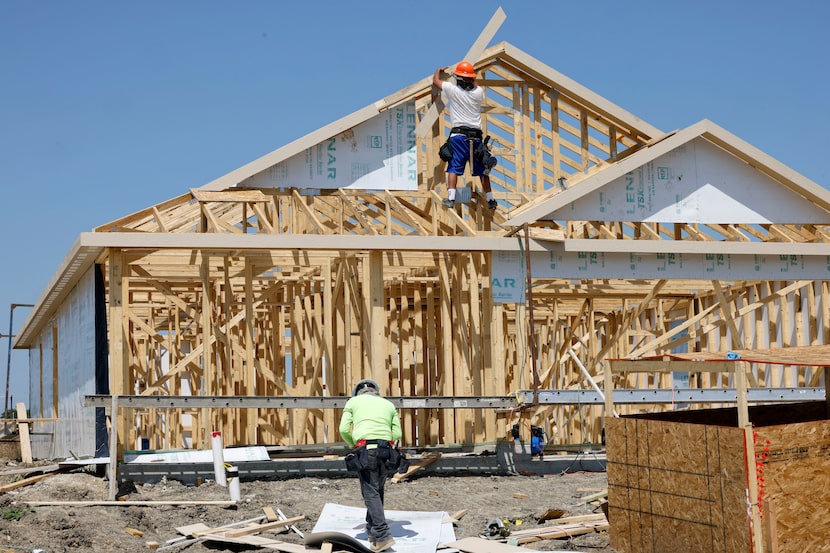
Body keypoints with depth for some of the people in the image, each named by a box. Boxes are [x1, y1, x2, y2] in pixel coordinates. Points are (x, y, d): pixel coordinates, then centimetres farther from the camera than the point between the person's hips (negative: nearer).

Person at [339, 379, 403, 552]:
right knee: (377, 491, 18)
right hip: (385, 450, 4)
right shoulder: (388, 404, 22)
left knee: (370, 493, -7)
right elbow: (397, 434, 12)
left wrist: (354, 446, 18)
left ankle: (383, 536, -18)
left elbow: (344, 429, 2)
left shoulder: (353, 402, 14)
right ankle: (372, 531, 23)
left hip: (365, 451, -4)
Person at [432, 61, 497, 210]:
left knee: (453, 168, -5)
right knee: (482, 170, 10)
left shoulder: (453, 89, -2)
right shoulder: (478, 92, 5)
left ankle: (451, 198, -18)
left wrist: (439, 70, 35)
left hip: (458, 135, -3)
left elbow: (435, 80, 16)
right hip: (476, 136, 3)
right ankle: (490, 200, 17)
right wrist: (473, 81, 44)